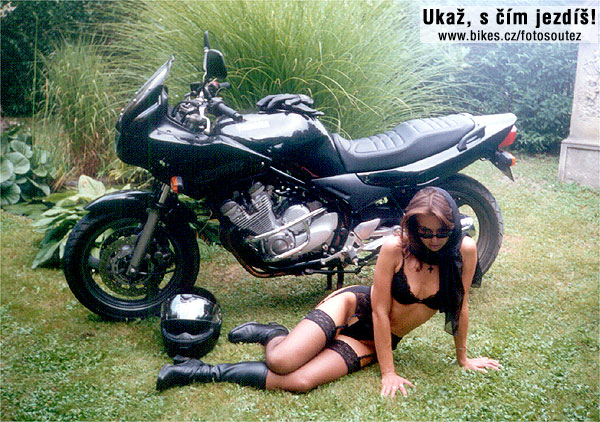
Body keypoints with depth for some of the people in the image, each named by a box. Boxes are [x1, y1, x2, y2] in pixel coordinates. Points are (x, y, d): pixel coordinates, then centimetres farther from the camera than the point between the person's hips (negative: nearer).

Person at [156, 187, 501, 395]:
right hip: (354, 306, -2)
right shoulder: (395, 248, -20)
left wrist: (463, 358, 9)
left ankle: (211, 372, 3)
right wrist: (389, 372, -15)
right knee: (282, 361, -27)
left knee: (299, 382, -21)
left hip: (373, 341, 2)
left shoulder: (463, 250, -14)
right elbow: (380, 311, -16)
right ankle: (272, 333, 12)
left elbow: (460, 306, 0)